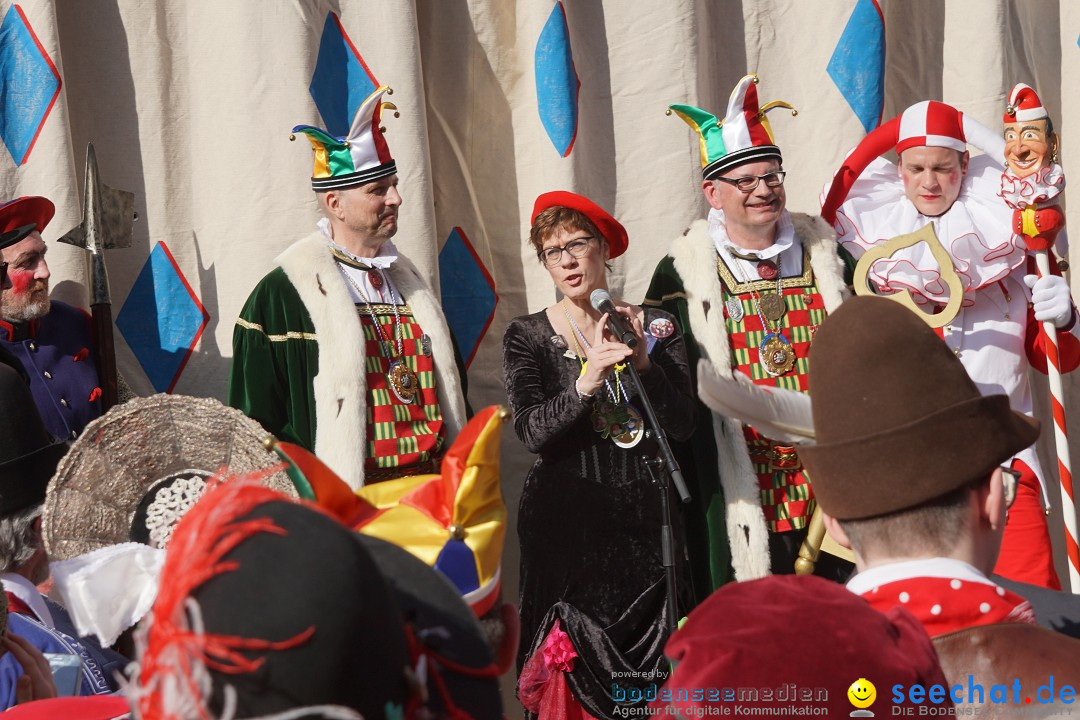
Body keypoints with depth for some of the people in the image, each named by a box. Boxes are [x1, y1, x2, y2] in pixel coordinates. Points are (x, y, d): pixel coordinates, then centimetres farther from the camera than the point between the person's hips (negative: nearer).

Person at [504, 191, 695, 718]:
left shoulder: (655, 327, 7)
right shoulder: (527, 336, 3)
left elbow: (682, 426, -3)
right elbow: (532, 432, -10)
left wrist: (644, 362, -17)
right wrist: (585, 383, -25)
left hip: (641, 516, 1)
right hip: (563, 521, -1)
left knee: (650, 670, 0)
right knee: (566, 676, -4)